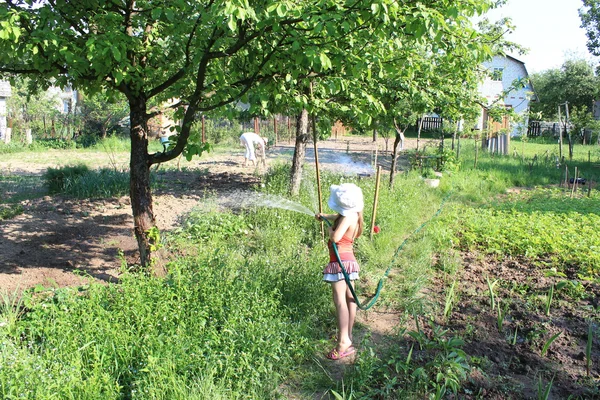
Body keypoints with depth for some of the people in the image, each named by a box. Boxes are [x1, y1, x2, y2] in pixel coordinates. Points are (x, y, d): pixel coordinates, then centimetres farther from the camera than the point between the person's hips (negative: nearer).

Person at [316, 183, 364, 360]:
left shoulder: (349, 217, -19)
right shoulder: (351, 214, 9)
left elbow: (336, 237, -28)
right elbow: (337, 217, 32)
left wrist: (330, 229, -8)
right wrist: (324, 216, 46)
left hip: (340, 261, -10)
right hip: (347, 260, 10)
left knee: (339, 300, -13)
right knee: (349, 298, 14)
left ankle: (343, 342, -17)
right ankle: (348, 336, 25)